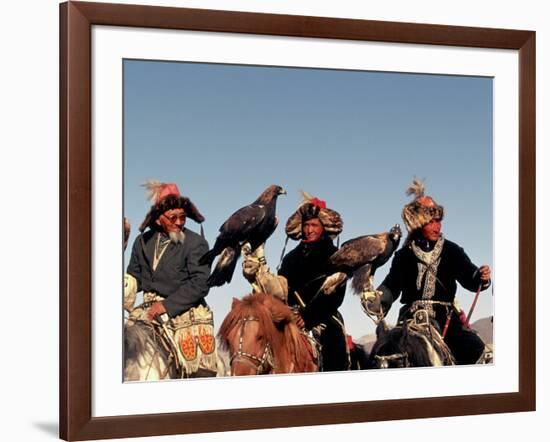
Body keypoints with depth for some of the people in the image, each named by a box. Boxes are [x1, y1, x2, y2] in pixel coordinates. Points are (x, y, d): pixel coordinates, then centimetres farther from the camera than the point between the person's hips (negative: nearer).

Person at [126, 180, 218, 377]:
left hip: (184, 310, -4)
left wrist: (167, 305, -18)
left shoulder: (196, 243, -4)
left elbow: (200, 284, -12)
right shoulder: (143, 241, 11)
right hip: (150, 309, 4)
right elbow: (135, 278, 17)